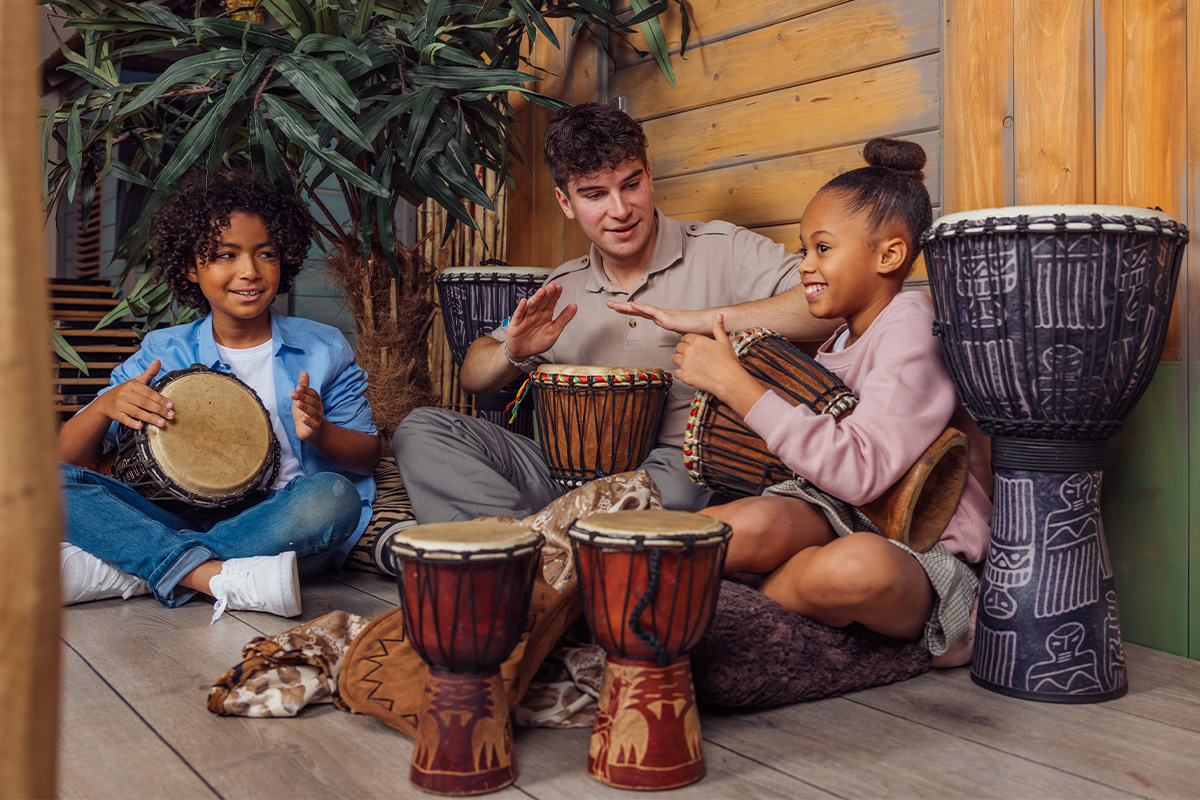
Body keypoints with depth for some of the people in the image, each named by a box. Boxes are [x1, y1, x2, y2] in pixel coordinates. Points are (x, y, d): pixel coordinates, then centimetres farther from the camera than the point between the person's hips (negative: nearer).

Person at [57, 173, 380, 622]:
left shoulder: (323, 349, 7)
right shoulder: (162, 354, 7)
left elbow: (369, 455, 6)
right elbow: (67, 457, 5)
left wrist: (319, 432, -17)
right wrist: (106, 405, -17)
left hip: (277, 528, -1)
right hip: (180, 522, 1)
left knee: (334, 495, -34)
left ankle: (129, 572, -26)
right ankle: (225, 579, -32)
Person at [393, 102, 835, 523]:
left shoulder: (723, 251, 0)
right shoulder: (563, 288, 14)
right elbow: (473, 377, 20)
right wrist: (513, 353, -5)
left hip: (679, 467, -5)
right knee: (423, 430, -8)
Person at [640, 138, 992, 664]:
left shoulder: (912, 326, -14)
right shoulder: (843, 338, 12)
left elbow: (859, 472, -27)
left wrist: (734, 383, -23)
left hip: (926, 554, -5)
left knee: (857, 567, -40)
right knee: (759, 522, -31)